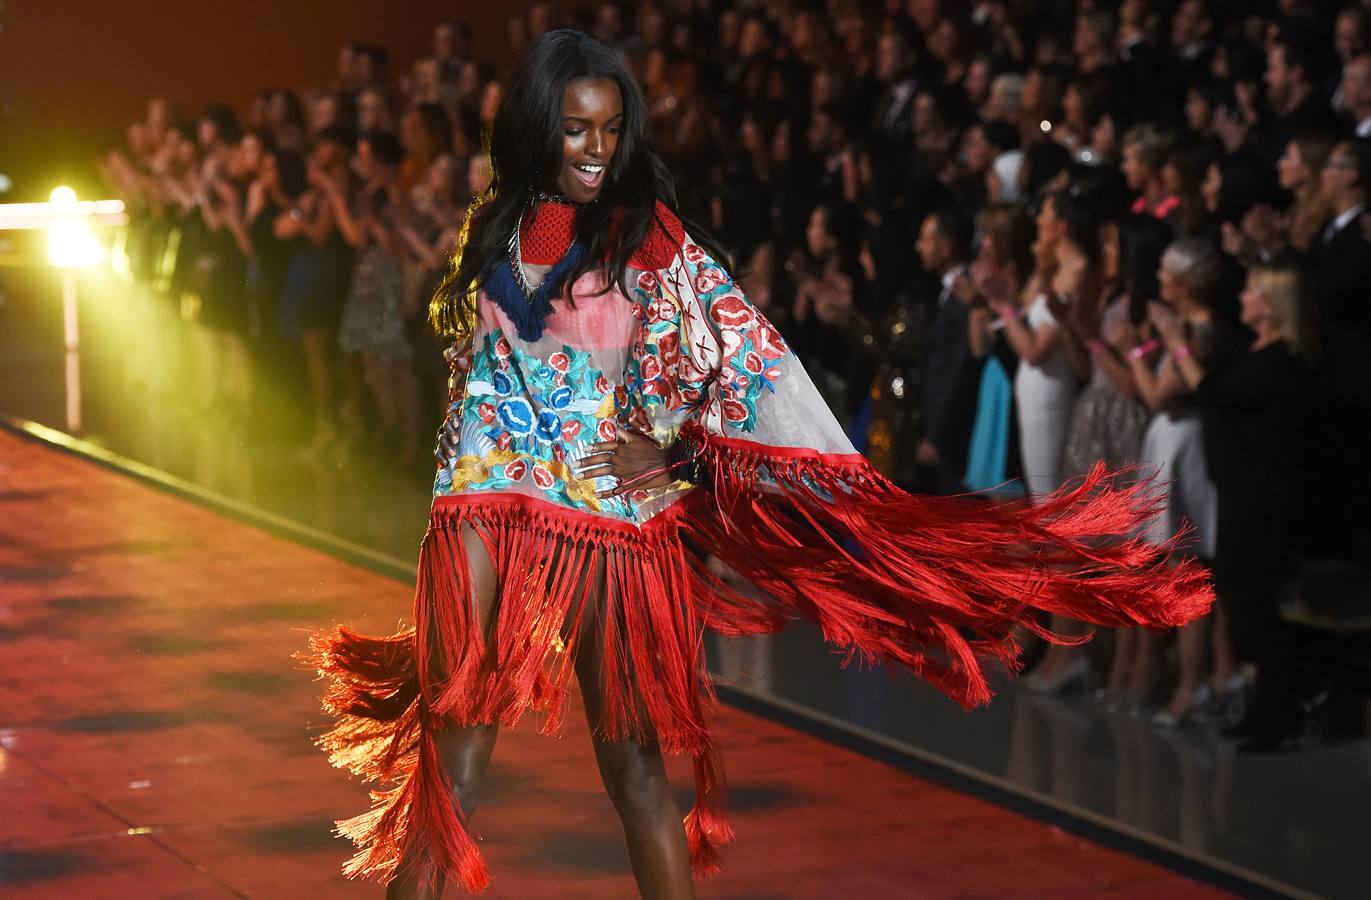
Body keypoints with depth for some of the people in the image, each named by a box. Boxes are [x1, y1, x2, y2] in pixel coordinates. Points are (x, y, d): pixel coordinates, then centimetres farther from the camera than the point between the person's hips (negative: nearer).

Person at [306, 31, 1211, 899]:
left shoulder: (648, 233, 1)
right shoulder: (497, 229, 12)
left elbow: (745, 352, -4)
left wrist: (678, 450, -11)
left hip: (611, 513, -2)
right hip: (488, 503, 3)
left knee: (631, 751, 1)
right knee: (454, 750, -2)